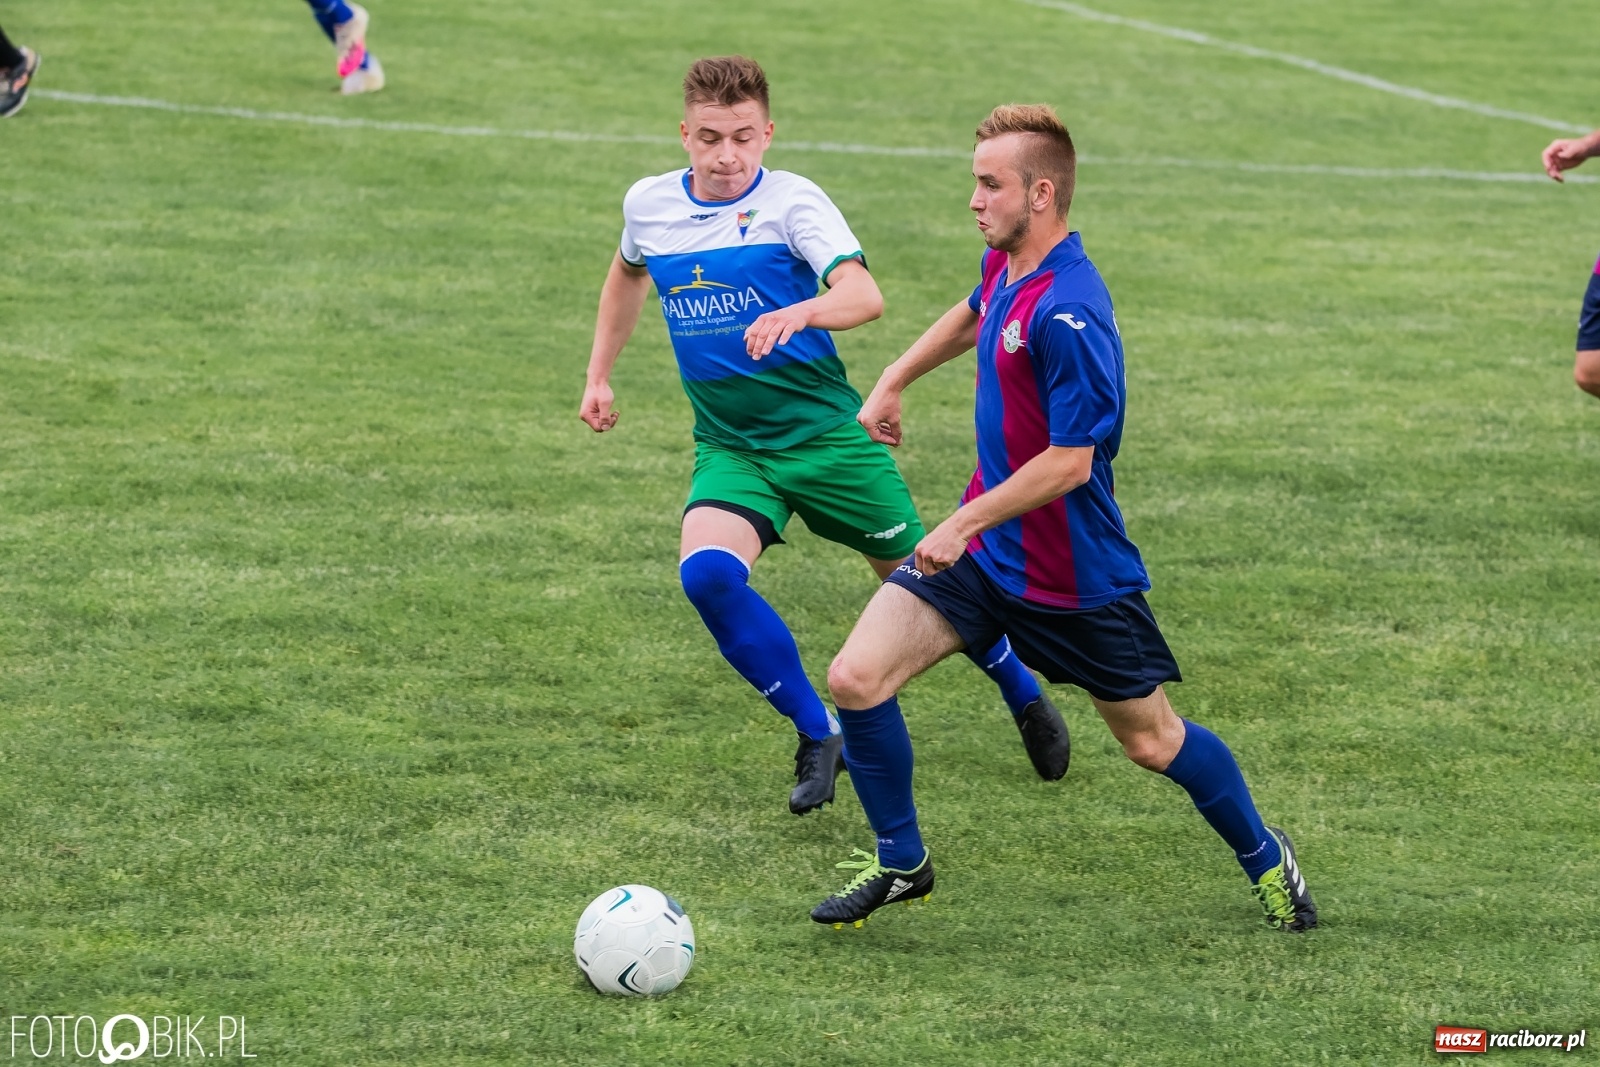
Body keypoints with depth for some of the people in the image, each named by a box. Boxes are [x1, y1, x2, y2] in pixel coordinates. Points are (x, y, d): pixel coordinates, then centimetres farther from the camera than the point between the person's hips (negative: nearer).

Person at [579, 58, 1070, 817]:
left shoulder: (792, 202, -15)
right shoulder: (649, 204, 0)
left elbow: (864, 295, -31)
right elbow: (628, 274, 25)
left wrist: (800, 313, -51)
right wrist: (599, 375, 23)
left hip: (823, 431, -3)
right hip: (729, 445, 3)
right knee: (706, 574, -25)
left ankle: (1022, 692, 37)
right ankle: (817, 737, -9)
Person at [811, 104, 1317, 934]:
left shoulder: (1069, 315, -28)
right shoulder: (1005, 264, -1)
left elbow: (1068, 462, -28)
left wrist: (966, 522, -25)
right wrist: (894, 382, 27)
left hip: (1072, 576, -7)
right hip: (982, 551, 7)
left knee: (1152, 743, 9)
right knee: (856, 679, -7)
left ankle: (1265, 858, 35)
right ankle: (901, 863, 12)